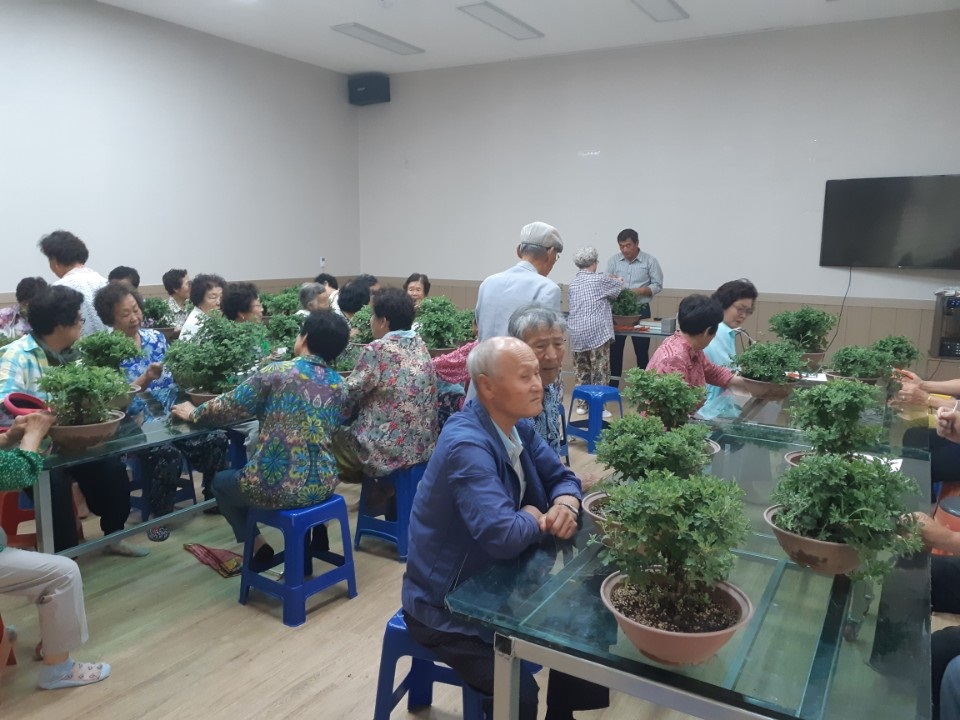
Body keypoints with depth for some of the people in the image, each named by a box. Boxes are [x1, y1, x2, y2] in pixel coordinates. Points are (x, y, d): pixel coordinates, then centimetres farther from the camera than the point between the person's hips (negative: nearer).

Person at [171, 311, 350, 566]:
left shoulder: (277, 372, -10)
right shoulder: (339, 385, 3)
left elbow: (230, 405, -2)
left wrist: (193, 413, 18)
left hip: (276, 486, -4)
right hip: (322, 485, 5)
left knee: (221, 481, 27)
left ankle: (257, 546, 18)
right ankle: (316, 540, 32)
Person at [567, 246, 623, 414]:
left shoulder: (573, 283, 14)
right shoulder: (598, 280, -4)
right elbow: (619, 285, 13)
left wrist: (608, 280, 33)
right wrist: (616, 280, 36)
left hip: (577, 333, 7)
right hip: (596, 332, -7)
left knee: (582, 370, 14)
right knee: (599, 371, 0)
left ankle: (581, 404, 17)